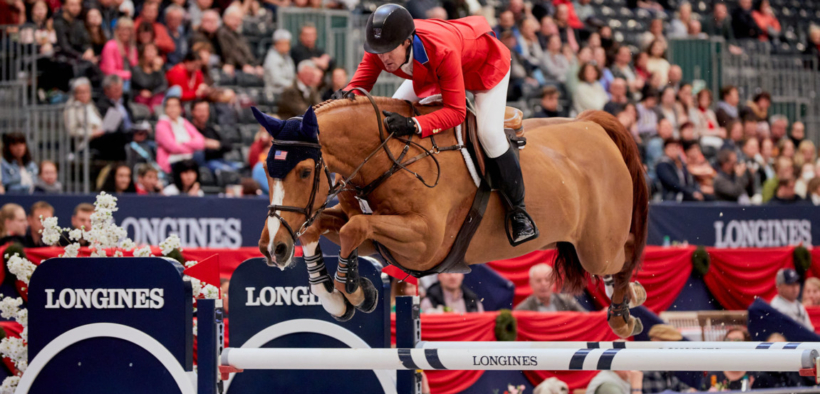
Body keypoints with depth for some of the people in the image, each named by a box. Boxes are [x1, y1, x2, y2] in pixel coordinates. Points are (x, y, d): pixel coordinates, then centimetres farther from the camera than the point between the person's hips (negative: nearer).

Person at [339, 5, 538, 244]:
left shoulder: (442, 52, -47)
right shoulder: (380, 47, -31)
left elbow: (456, 112, -45)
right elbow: (359, 83, -27)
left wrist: (414, 125, -60)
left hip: (485, 63, -7)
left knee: (490, 134, -22)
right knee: (391, 112, -1)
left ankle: (518, 211, -5)